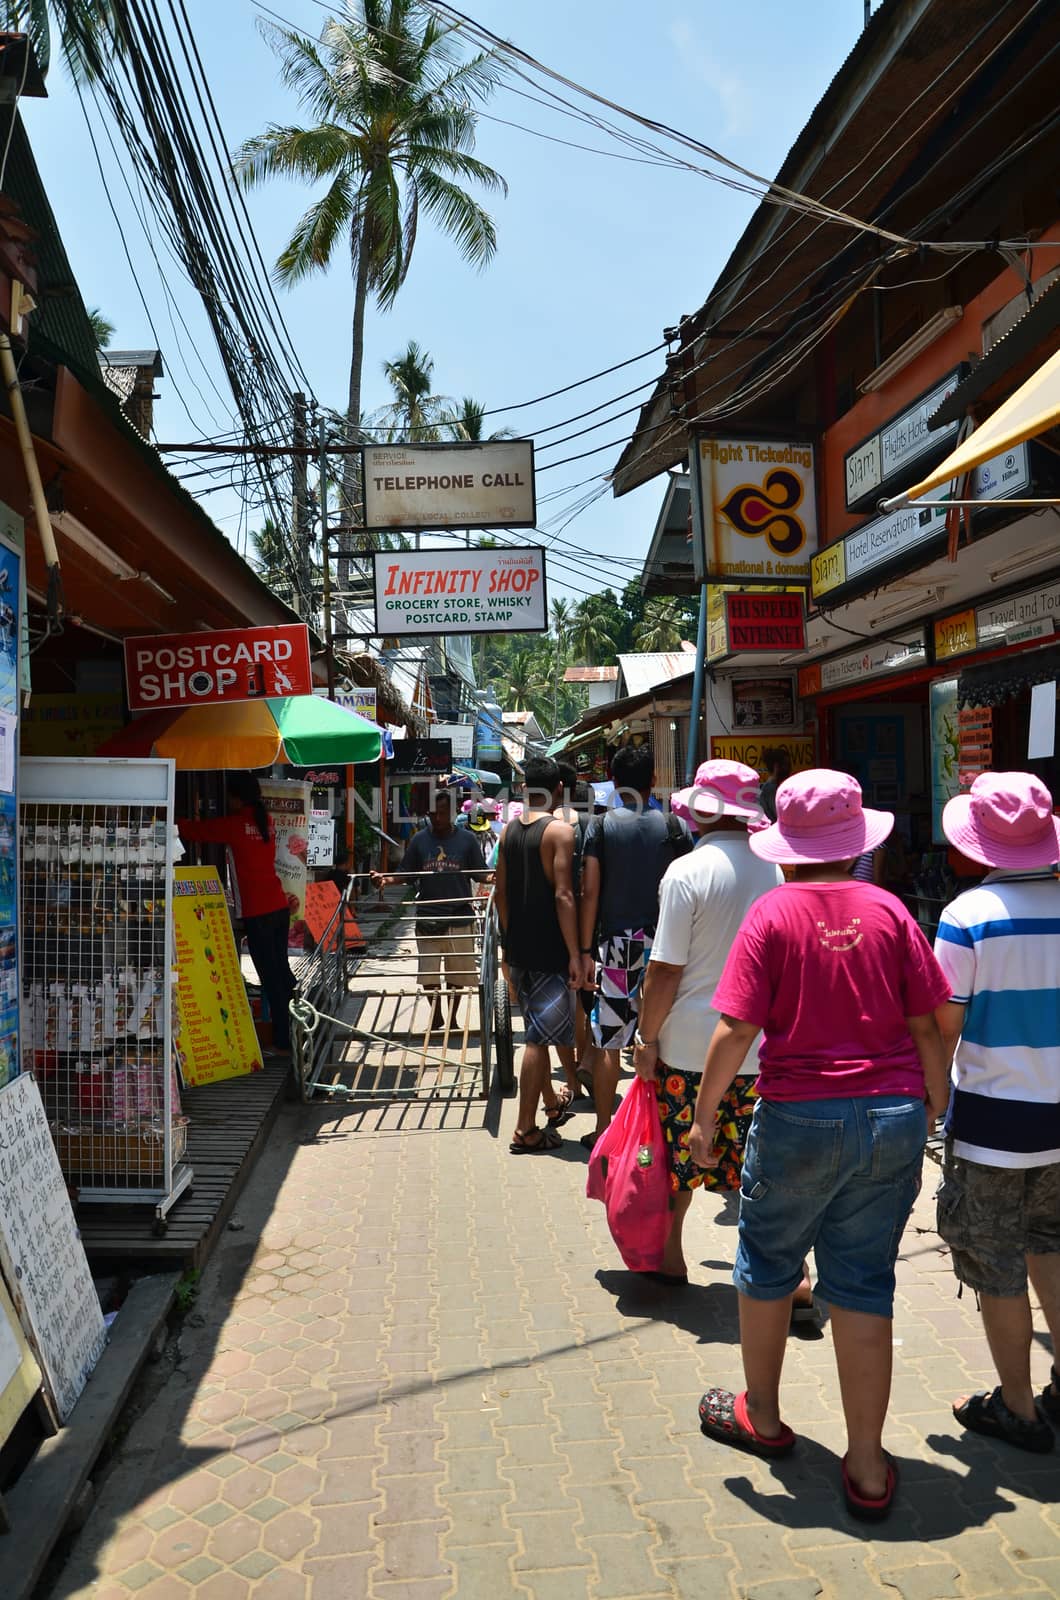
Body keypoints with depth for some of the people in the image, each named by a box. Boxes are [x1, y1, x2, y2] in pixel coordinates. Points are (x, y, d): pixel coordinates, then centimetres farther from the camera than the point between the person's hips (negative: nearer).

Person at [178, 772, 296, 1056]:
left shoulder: (234, 824, -8)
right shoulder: (266, 820, 10)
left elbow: (196, 831, 2)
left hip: (257, 912, -7)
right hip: (280, 906, 7)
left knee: (270, 976, -3)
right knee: (280, 969, 16)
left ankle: (282, 1042, 2)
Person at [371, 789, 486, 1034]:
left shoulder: (466, 839, 1)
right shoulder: (419, 840, 5)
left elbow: (479, 873, 3)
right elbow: (407, 873, 8)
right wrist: (386, 879, -10)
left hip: (459, 916, -1)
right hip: (427, 916, 1)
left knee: (457, 973, 8)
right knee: (428, 973, 3)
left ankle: (452, 1018, 25)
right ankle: (436, 1018, 22)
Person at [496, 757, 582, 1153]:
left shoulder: (509, 830, 7)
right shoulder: (560, 831, -13)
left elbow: (501, 893, 11)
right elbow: (563, 895, -19)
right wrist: (575, 953, -17)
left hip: (518, 948, 7)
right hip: (548, 951, -7)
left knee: (537, 1030, 21)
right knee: (538, 1038, -2)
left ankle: (552, 1103, 39)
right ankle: (525, 1130, 2)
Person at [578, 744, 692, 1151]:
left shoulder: (601, 825, -1)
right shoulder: (673, 826, 0)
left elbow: (590, 891, -5)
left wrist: (586, 951, -1)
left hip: (615, 944, -1)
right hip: (662, 943, 1)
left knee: (607, 1042, 6)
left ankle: (603, 1130, 13)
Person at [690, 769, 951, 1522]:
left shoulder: (773, 913, -10)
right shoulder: (888, 910, -2)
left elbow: (736, 1031, -13)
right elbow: (926, 1024, 0)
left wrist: (704, 1115, -2)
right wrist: (931, 1111, 12)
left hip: (800, 1117, -2)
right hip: (893, 1119, 3)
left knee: (768, 1265, 20)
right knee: (864, 1287, 13)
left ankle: (762, 1416, 38)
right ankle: (867, 1467, 22)